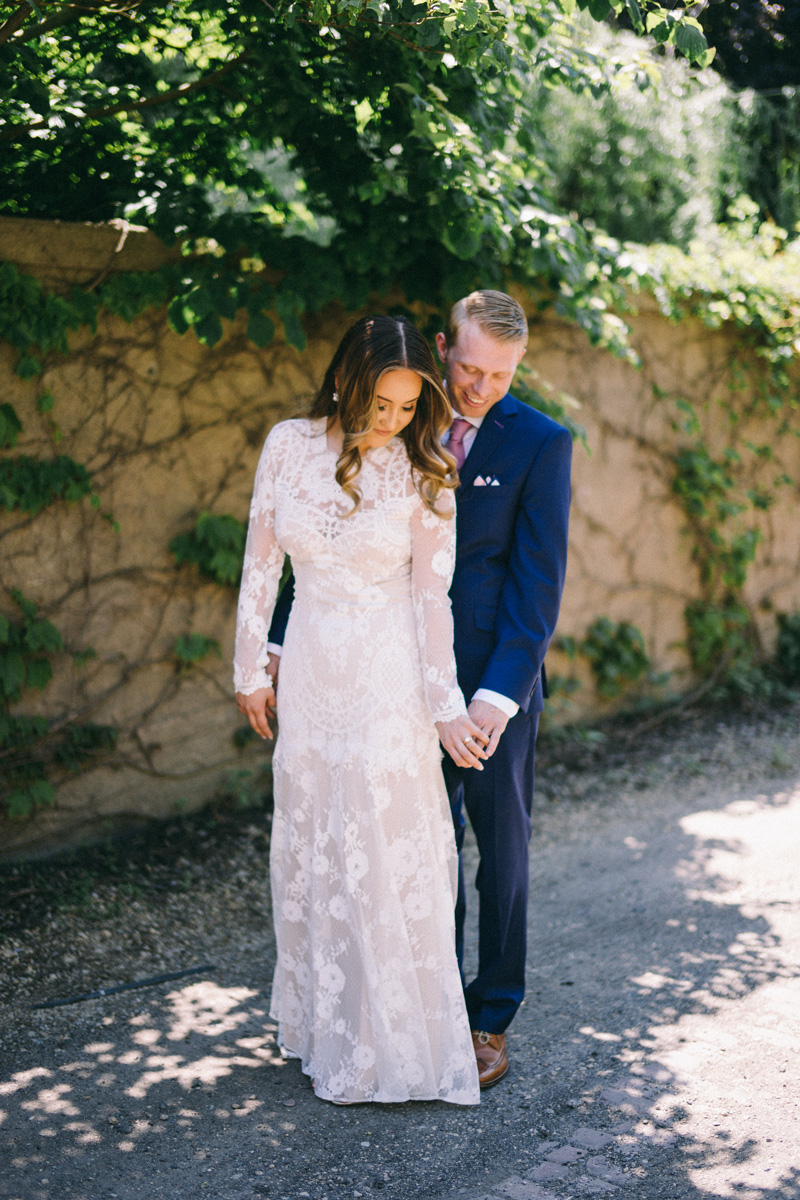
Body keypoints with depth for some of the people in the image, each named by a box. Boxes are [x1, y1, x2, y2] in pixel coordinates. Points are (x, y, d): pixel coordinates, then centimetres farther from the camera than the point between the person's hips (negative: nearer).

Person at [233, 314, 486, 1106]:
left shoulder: (423, 473, -7)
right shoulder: (289, 447, -2)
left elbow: (431, 596, -6)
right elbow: (261, 564, 5)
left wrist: (447, 708, -8)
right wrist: (250, 669, 8)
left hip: (391, 673, -3)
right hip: (311, 668, 3)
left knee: (392, 849, 0)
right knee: (312, 845, 11)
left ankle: (400, 1039, 15)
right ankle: (325, 1023, 30)